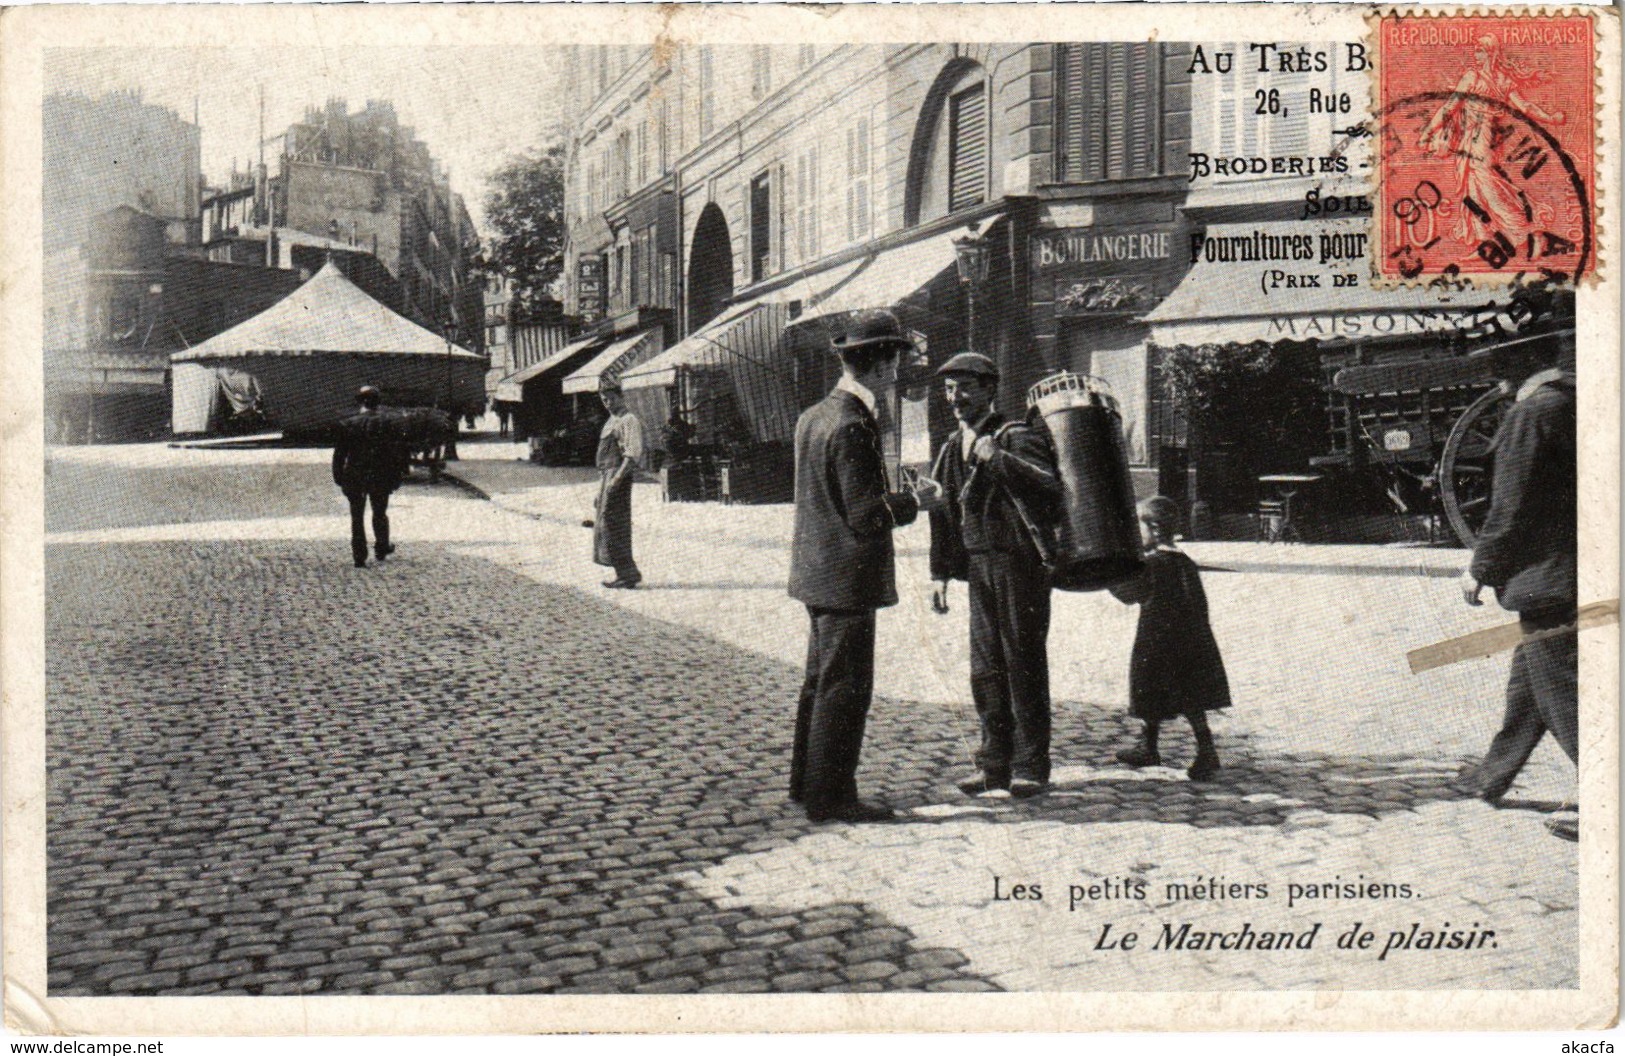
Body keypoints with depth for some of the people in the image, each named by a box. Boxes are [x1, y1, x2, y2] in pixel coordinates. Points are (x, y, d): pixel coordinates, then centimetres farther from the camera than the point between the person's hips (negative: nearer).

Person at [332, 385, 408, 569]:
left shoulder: (347, 424, -4)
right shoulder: (386, 423, -4)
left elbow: (339, 453, -2)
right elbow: (397, 452, -3)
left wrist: (338, 477, 6)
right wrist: (396, 476, 4)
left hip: (354, 478, 0)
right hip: (380, 477, 0)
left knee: (357, 517, 6)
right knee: (380, 514, 18)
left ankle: (359, 556, 4)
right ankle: (381, 548, 28)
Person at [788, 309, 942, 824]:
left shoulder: (813, 415, 10)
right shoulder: (852, 425, -20)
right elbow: (866, 515, -22)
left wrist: (898, 498, 20)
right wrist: (915, 502, -7)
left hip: (816, 572, 10)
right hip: (848, 577, -10)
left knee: (820, 680, 18)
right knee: (845, 688, -2)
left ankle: (806, 782, 28)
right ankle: (830, 796, 4)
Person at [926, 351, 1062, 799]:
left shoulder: (1016, 438, -8)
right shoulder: (951, 450, 13)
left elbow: (1051, 488, -23)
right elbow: (944, 513, 19)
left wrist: (998, 459, -29)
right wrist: (941, 573, 16)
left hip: (1019, 562, -6)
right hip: (978, 566, 6)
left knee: (1023, 662, -1)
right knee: (985, 666, 8)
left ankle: (1030, 765, 8)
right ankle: (995, 762, 18)